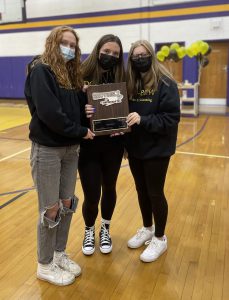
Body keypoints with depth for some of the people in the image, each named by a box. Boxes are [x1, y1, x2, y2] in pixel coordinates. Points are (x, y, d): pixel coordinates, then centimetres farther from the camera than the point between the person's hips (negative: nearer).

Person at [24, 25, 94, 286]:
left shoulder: (71, 73, 14)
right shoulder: (40, 71, -10)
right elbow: (49, 113, -21)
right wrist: (80, 132, -13)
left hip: (70, 148, 7)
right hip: (47, 149, -7)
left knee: (67, 204, 14)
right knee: (51, 209, 3)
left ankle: (59, 254, 33)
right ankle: (45, 265, 23)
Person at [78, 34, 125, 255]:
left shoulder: (121, 77, 1)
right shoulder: (82, 75, -8)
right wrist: (81, 112, -28)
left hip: (113, 145, 3)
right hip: (87, 145, -2)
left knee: (109, 189, 15)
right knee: (92, 195, 1)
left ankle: (105, 229, 41)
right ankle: (89, 230, 33)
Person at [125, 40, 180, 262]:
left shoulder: (165, 84, -12)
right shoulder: (130, 83, 3)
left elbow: (171, 119, -17)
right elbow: (124, 111, 8)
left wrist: (142, 120, -27)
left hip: (157, 149, -5)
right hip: (135, 148, 5)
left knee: (155, 193, 5)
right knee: (141, 191, 17)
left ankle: (160, 238, 25)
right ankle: (147, 229, 38)